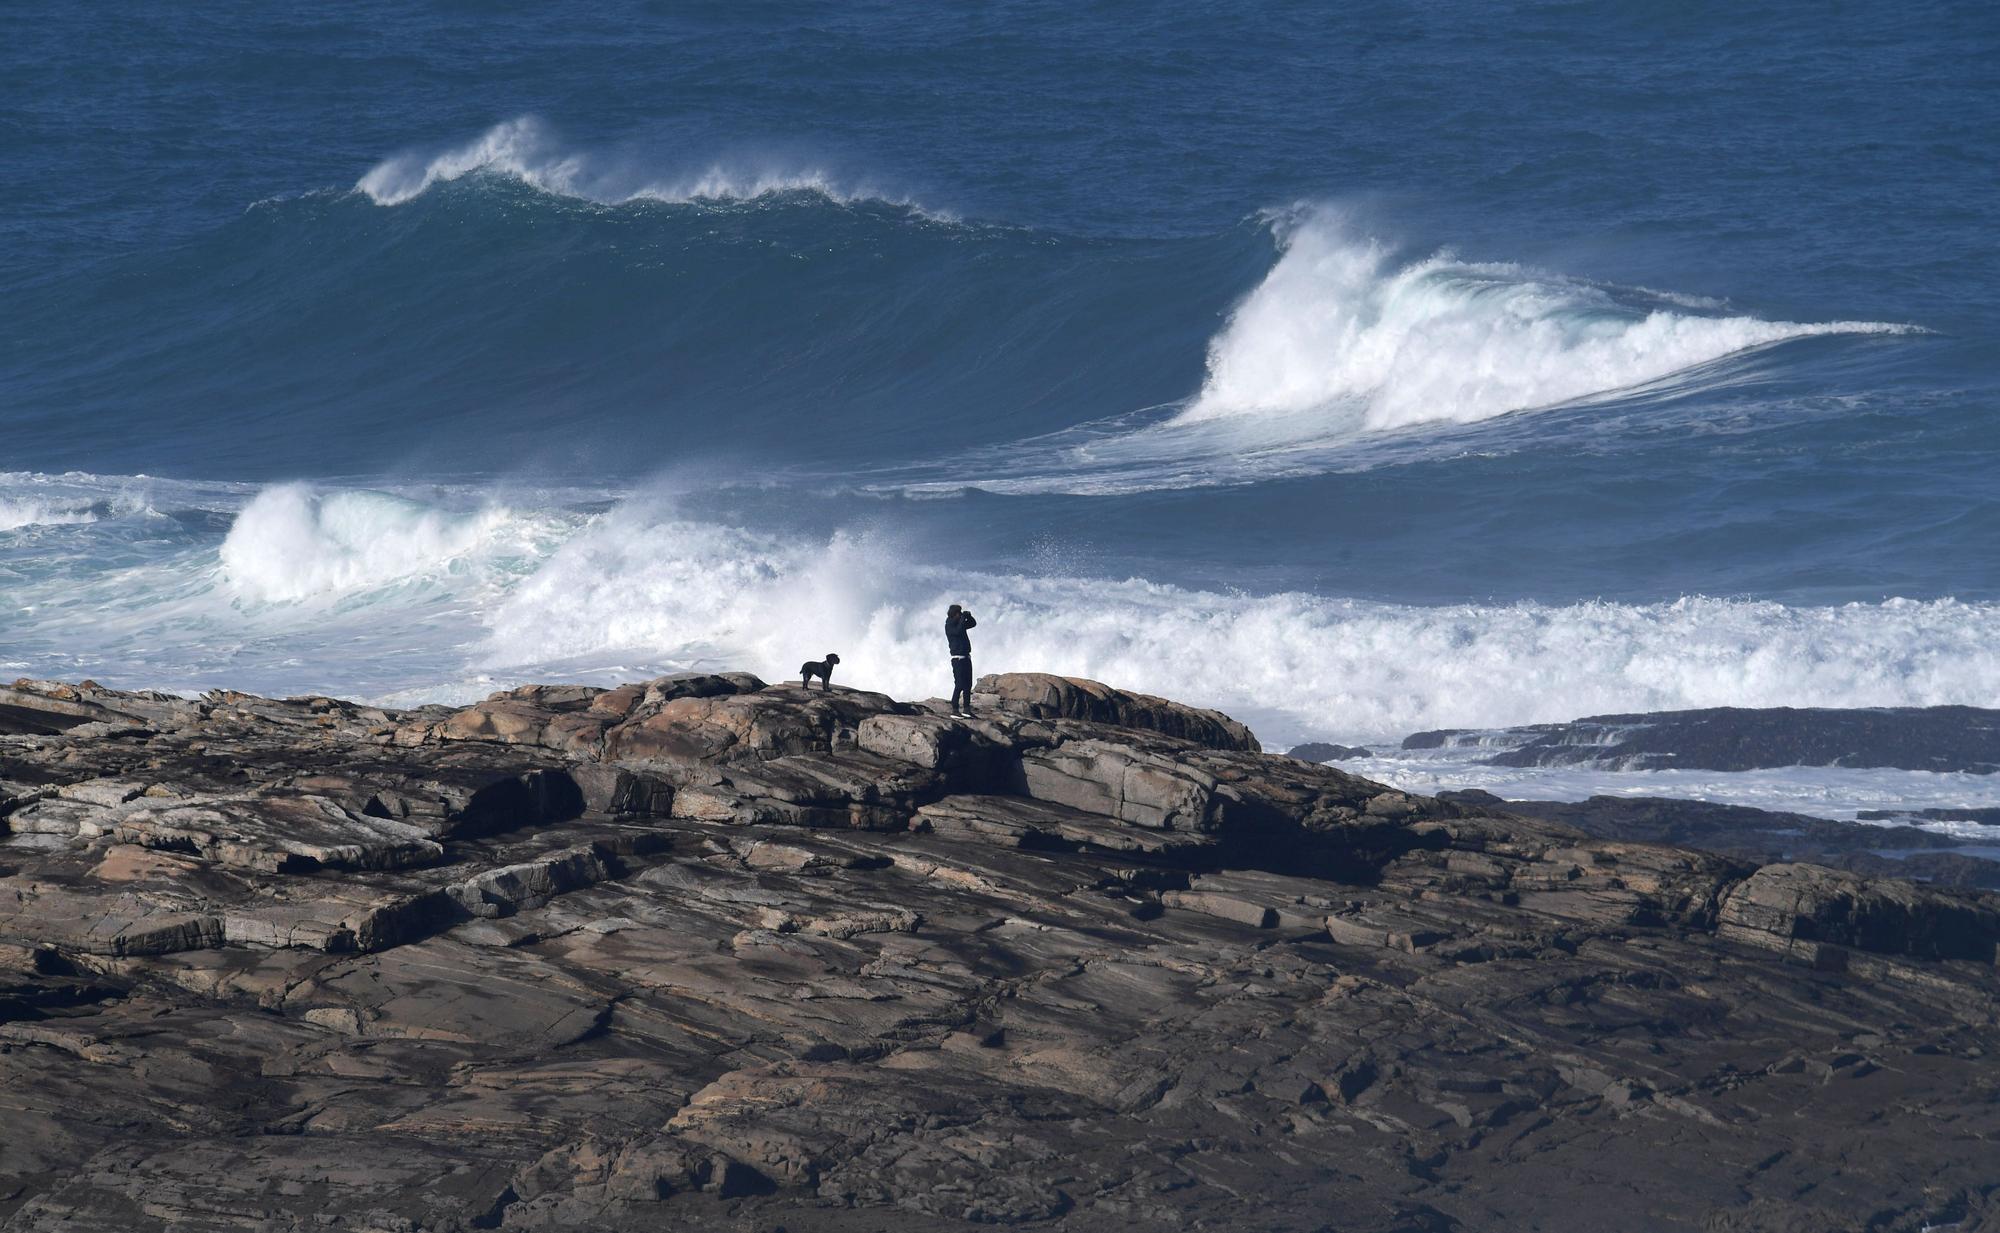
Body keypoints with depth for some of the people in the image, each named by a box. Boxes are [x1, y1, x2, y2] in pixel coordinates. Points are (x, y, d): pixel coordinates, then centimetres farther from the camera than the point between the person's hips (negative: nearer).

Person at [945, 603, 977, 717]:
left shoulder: (959, 623, 15)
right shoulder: (949, 625, -7)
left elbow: (973, 624, 21)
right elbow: (958, 631, -24)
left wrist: (968, 616, 3)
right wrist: (963, 618, -18)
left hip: (966, 657, 8)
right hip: (958, 658, -8)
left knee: (968, 685, 8)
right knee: (959, 685, -11)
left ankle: (966, 709, 12)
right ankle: (955, 710, -9)